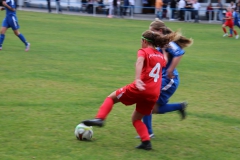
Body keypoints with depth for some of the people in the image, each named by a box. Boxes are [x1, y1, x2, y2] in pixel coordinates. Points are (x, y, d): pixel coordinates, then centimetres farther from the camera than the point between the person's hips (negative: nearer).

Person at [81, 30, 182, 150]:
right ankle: (146, 142, 3)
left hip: (140, 89, -6)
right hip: (154, 94, 6)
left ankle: (99, 119, -4)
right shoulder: (161, 56, 20)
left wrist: (137, 79, -34)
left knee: (111, 97, 13)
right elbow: (165, 62, 45)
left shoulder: (143, 51, 2)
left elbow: (140, 61, -21)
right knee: (136, 118, 20)